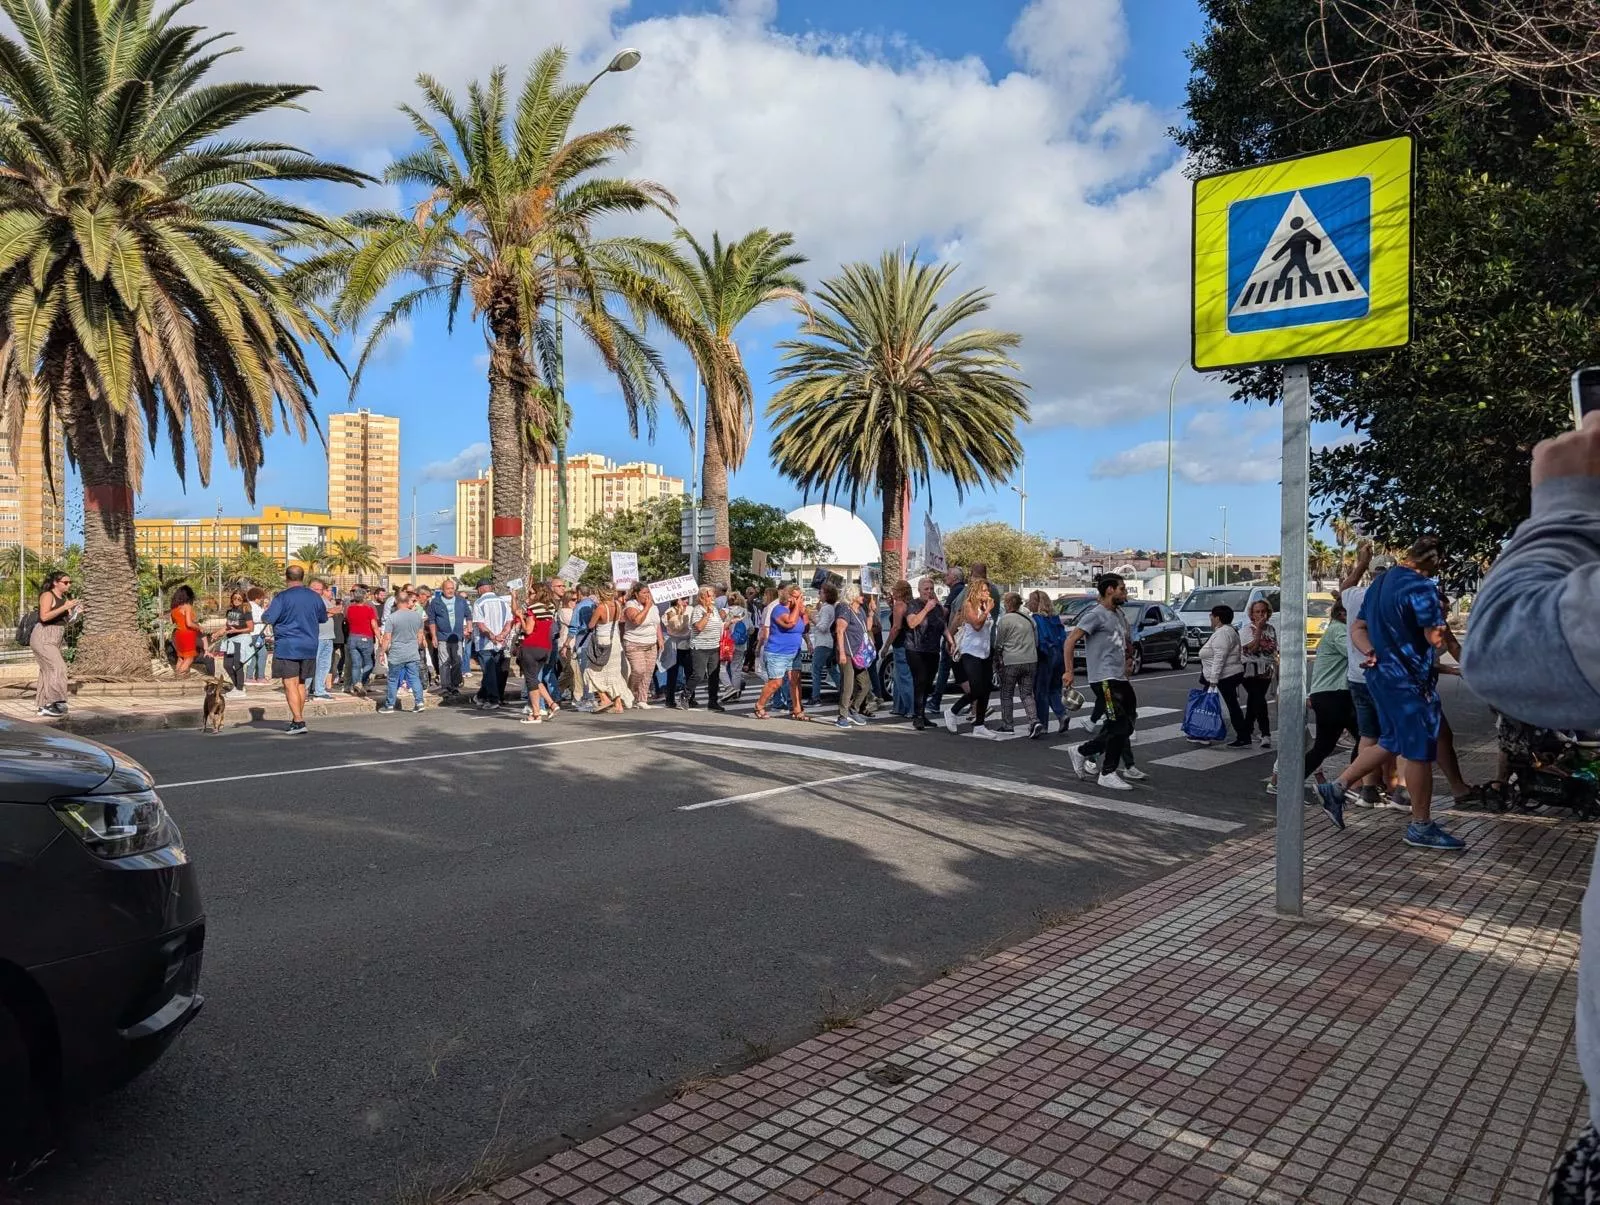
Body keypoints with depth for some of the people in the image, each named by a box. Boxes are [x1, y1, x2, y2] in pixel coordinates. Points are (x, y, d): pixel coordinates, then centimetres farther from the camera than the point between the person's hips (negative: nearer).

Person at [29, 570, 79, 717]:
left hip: (54, 639, 9)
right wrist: (65, 607, -24)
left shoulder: (64, 598, 13)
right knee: (57, 668, -18)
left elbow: (65, 620, 14)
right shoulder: (47, 595, -10)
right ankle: (51, 703, -20)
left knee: (48, 671, 10)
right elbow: (44, 617, -22)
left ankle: (44, 705, 14)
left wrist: (76, 612, -4)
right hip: (43, 638, -9)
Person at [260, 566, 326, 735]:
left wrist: (264, 613, 8)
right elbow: (323, 617, 17)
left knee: (290, 684, -4)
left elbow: (267, 618, -13)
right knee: (301, 683, 16)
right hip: (309, 646, 5)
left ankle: (298, 721, -11)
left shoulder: (282, 597, -11)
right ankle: (297, 718, 23)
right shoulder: (314, 597, 4)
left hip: (287, 647, -5)